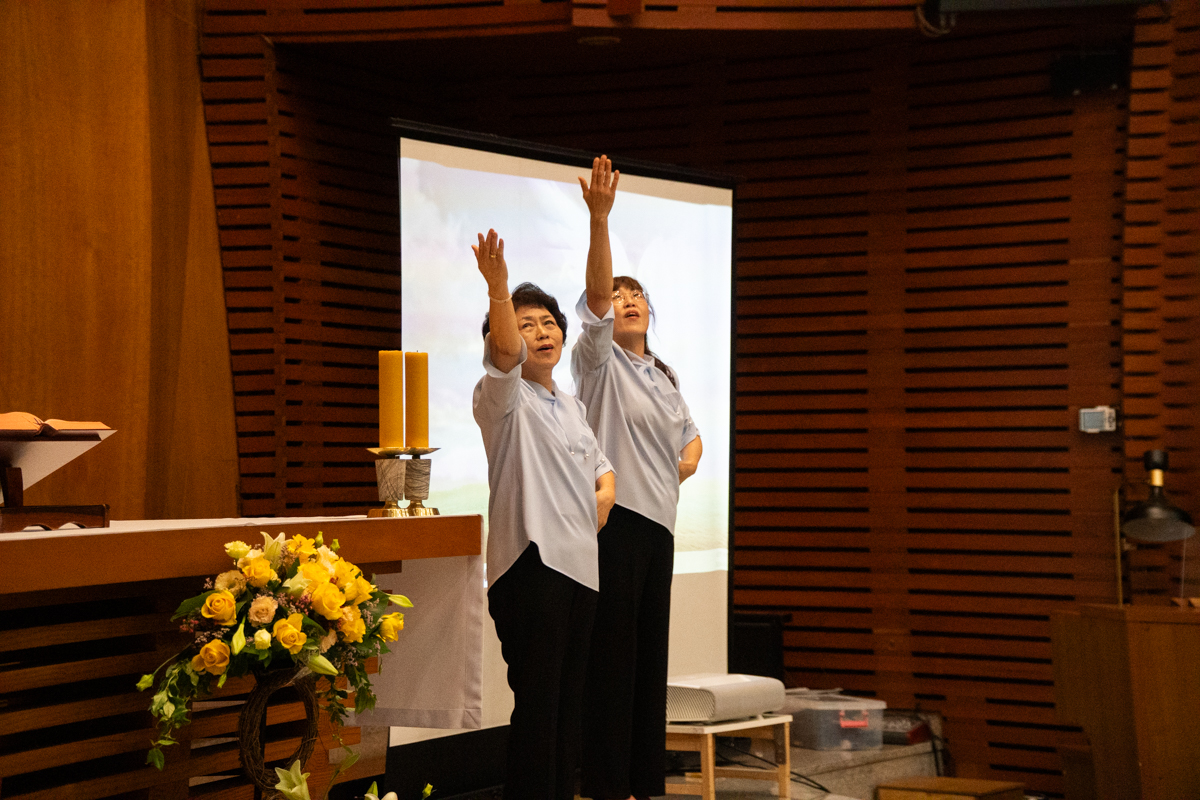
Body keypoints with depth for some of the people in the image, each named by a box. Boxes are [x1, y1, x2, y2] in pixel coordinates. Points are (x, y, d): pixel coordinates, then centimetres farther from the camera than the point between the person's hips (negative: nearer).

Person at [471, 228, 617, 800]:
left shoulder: (572, 407, 21)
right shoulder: (503, 399, -2)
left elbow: (601, 468, 33)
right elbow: (504, 352, -23)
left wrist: (603, 493, 9)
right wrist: (498, 289, -40)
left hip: (579, 562, 8)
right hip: (530, 565, -7)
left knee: (568, 703, 11)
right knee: (536, 703, -11)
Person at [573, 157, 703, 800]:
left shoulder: (662, 377, 20)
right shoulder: (598, 361, 0)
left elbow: (689, 432, 38)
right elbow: (595, 295, -18)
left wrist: (690, 454, 13)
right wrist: (600, 221, -32)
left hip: (658, 522, 7)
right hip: (614, 521, -7)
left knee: (650, 653, 9)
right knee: (612, 653, -8)